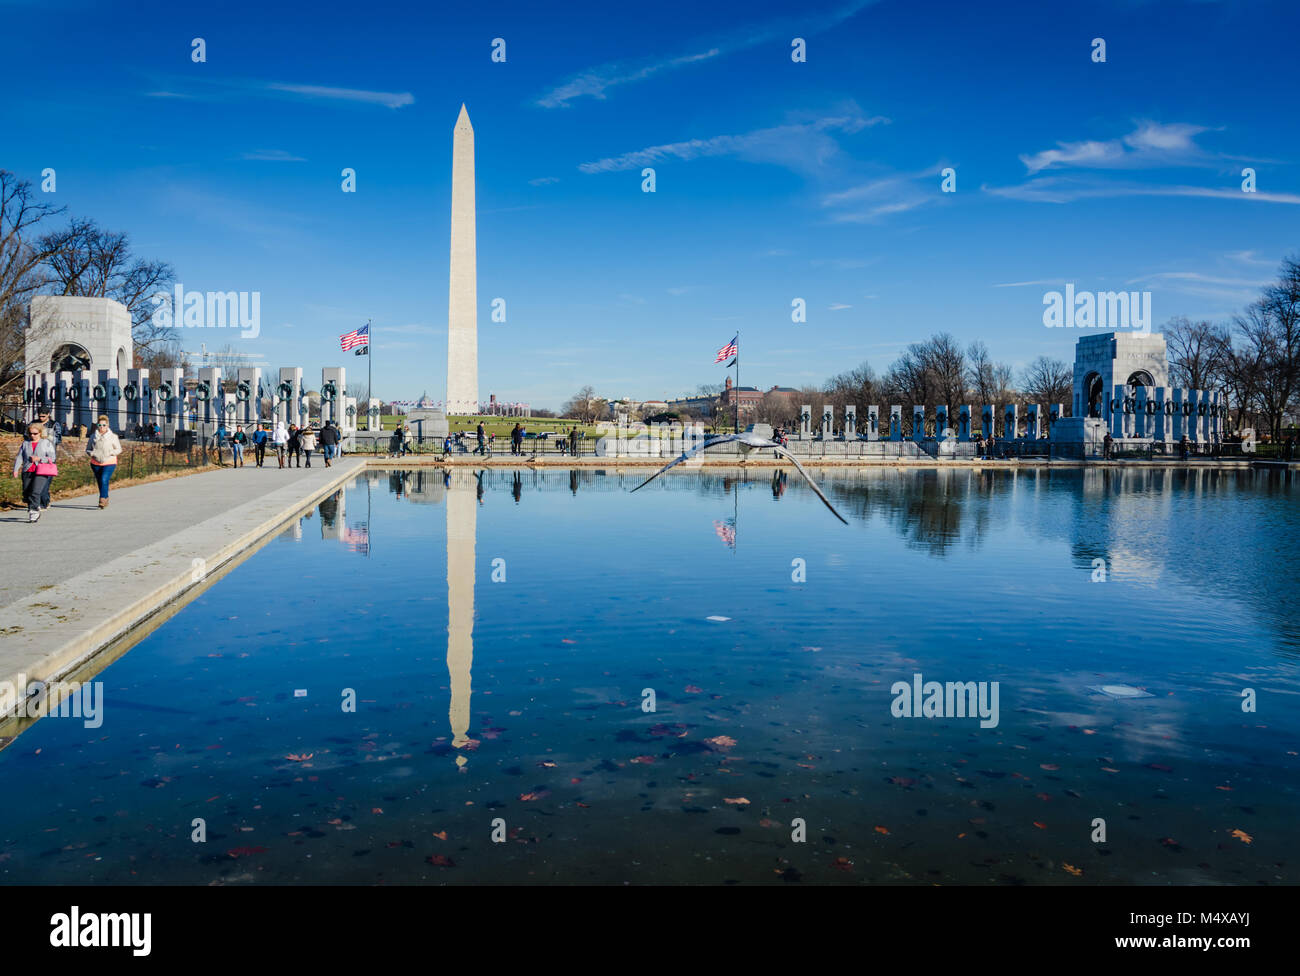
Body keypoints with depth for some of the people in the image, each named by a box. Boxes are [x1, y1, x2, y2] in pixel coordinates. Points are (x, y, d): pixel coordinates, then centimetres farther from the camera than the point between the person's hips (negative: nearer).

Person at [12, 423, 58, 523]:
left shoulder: (47, 443, 5)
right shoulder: (25, 443, 13)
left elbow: (52, 458, 1)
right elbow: (19, 457, 9)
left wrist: (39, 459, -12)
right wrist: (16, 469, -3)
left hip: (41, 471, -4)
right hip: (27, 472, 4)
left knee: (35, 492, -17)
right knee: (26, 494, 5)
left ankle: (33, 511, -13)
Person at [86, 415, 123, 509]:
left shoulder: (113, 437, 1)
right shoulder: (93, 436, 8)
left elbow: (119, 449, 4)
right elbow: (88, 449, 13)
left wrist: (110, 453, -15)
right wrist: (92, 454, -10)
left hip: (109, 463, -4)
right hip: (96, 464, 4)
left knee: (104, 480, -21)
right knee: (100, 482, 10)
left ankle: (102, 500, -22)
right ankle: (106, 499, 26)